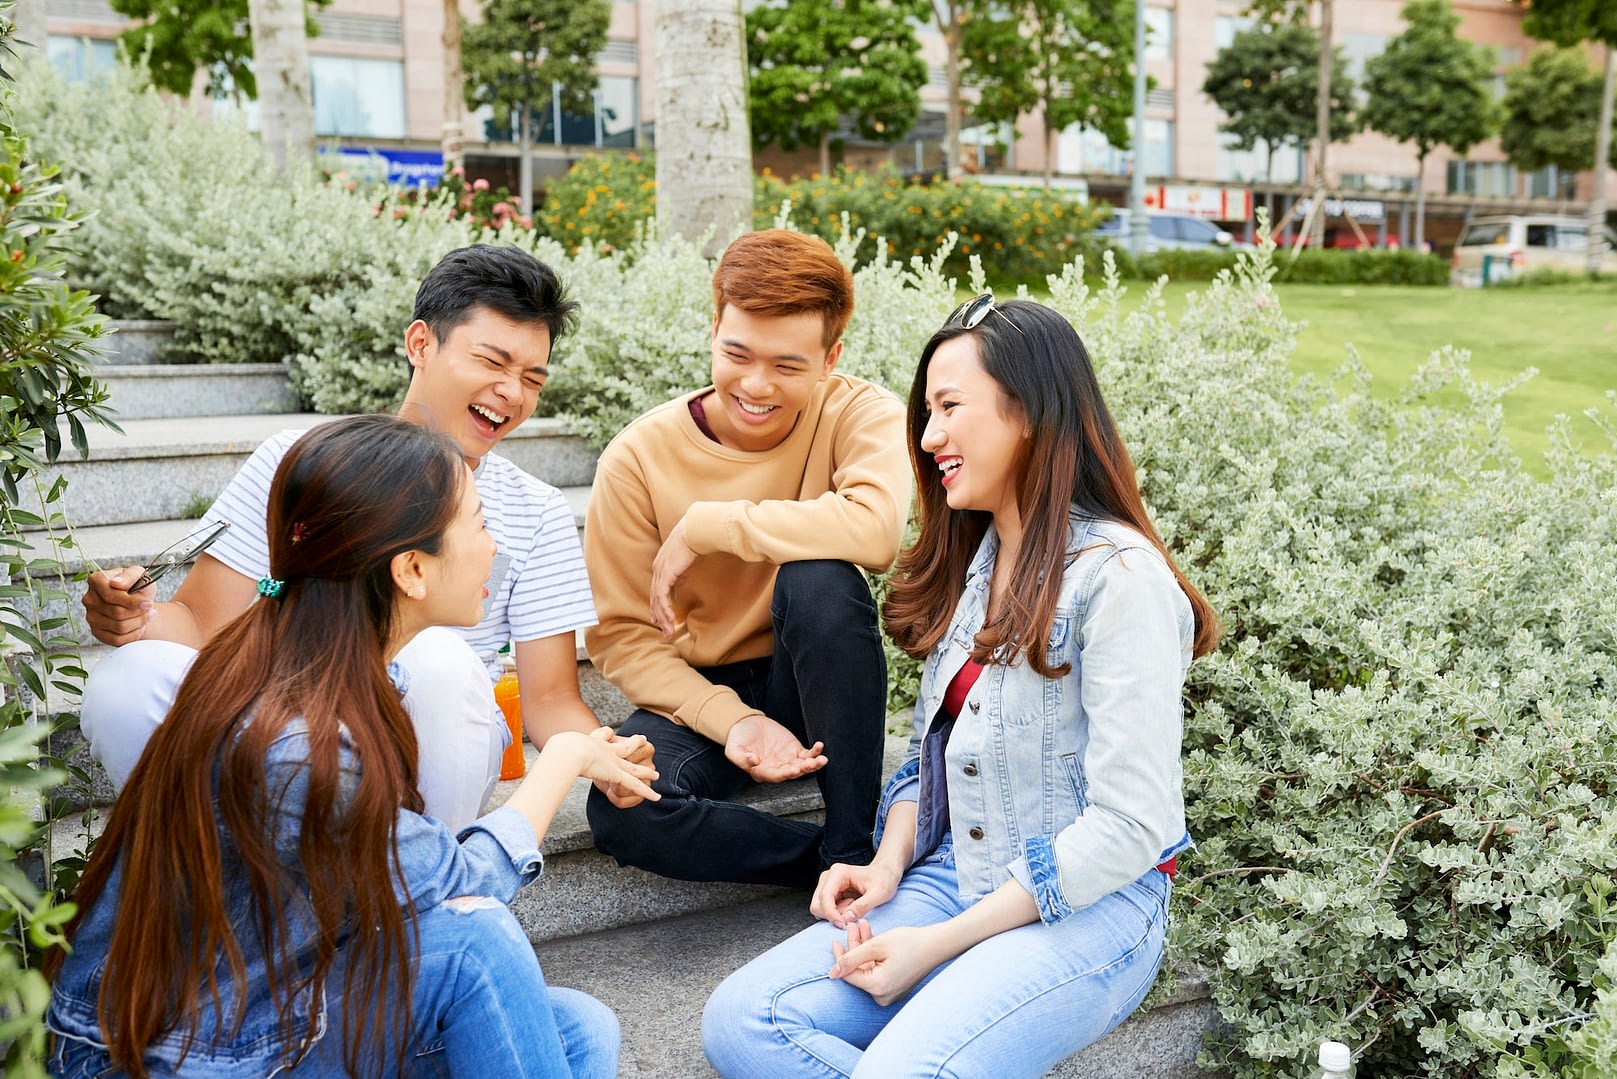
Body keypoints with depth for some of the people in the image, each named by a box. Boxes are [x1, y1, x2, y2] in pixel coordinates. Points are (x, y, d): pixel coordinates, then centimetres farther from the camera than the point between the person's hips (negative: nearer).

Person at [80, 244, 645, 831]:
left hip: (421, 772, 0)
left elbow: (552, 699, 2)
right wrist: (144, 617, -20)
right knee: (130, 677, -26)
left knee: (438, 659, -33)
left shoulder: (536, 516, 5)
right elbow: (204, 623, 3)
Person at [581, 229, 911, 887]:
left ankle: (856, 849, -19)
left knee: (819, 578, -33)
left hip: (814, 683, 0)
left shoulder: (859, 414, -12)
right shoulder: (638, 457, -10)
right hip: (696, 689, 1)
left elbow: (875, 528, -35)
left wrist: (702, 526, -25)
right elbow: (621, 635, -6)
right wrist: (730, 719, -22)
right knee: (621, 812, -30)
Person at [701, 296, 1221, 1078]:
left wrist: (937, 944, -17)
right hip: (952, 879, 7)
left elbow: (1127, 826, -18)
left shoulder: (1119, 578, -15)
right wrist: (888, 865, -2)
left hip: (1087, 909, -7)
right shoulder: (970, 561, 11)